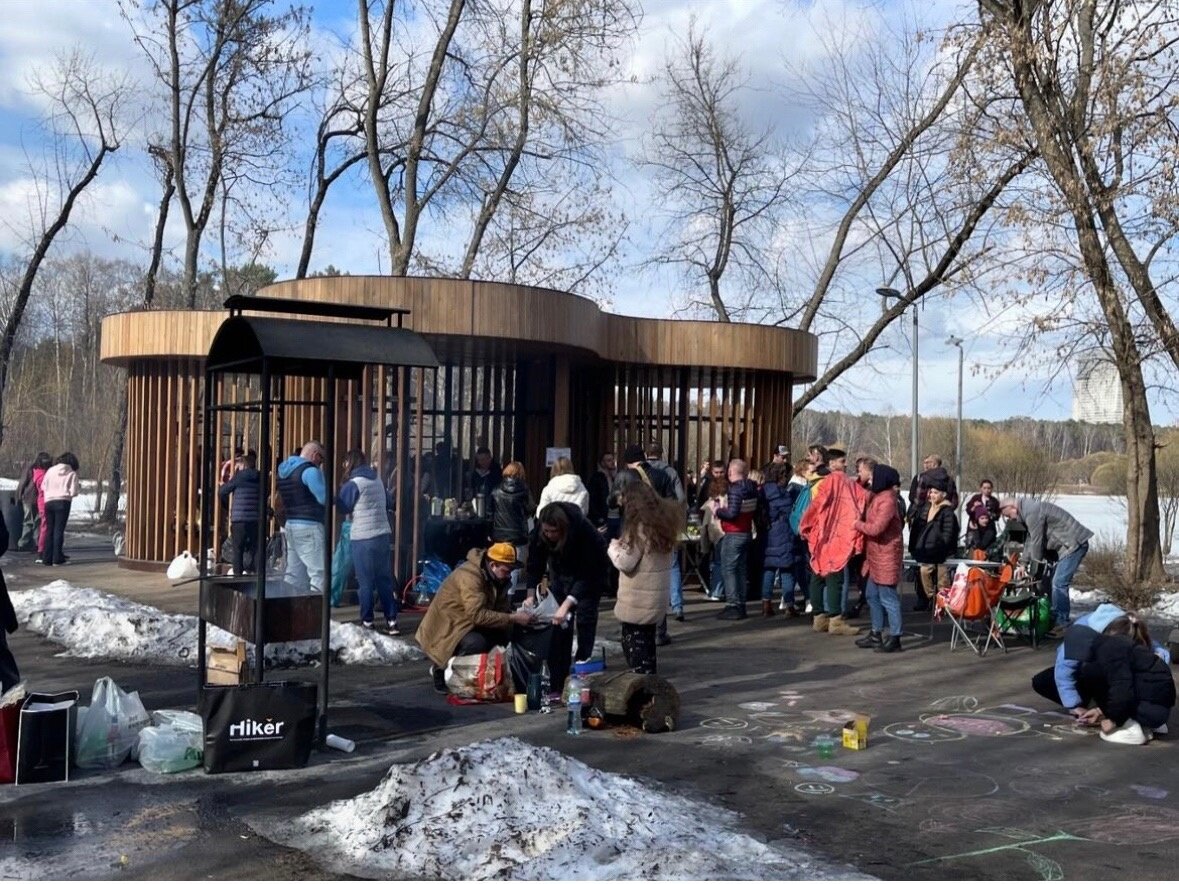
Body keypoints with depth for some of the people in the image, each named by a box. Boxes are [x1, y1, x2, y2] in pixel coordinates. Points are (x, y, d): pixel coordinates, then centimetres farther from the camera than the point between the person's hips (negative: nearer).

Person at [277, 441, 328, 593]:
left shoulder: (284, 470, 15)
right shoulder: (310, 471, -12)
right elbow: (325, 498, -16)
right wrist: (322, 474, -2)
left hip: (290, 524, 9)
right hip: (309, 526, -9)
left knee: (294, 573, 12)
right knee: (319, 572, -8)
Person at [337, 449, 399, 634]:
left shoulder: (353, 484, -9)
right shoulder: (378, 479, 9)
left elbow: (343, 508, -2)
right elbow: (389, 503, 17)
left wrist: (341, 491, 13)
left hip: (363, 538, -5)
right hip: (384, 535, 6)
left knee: (365, 582, 3)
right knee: (385, 579, 10)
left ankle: (367, 622, 7)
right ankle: (391, 621, 9)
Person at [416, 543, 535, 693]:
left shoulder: (496, 578, 2)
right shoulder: (470, 576, -26)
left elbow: (501, 608, 5)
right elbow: (478, 615, -33)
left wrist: (516, 615, -16)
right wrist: (513, 618, -32)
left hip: (468, 626, 9)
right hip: (446, 629, -9)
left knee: (506, 634, -8)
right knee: (477, 643, -34)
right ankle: (441, 669, -8)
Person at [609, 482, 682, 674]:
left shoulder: (639, 527, -17)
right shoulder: (664, 523, 7)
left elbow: (625, 563, -19)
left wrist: (614, 546, 0)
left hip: (637, 601, -8)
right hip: (657, 597, 8)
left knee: (634, 645, 0)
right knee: (647, 642, 18)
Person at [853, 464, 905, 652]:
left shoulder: (887, 501, -19)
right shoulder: (877, 497, 12)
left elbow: (875, 528, -24)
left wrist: (857, 524, -11)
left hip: (886, 556, -10)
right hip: (875, 555, 10)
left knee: (888, 598, -5)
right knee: (872, 595, 16)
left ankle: (894, 638, 2)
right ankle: (876, 635, 26)